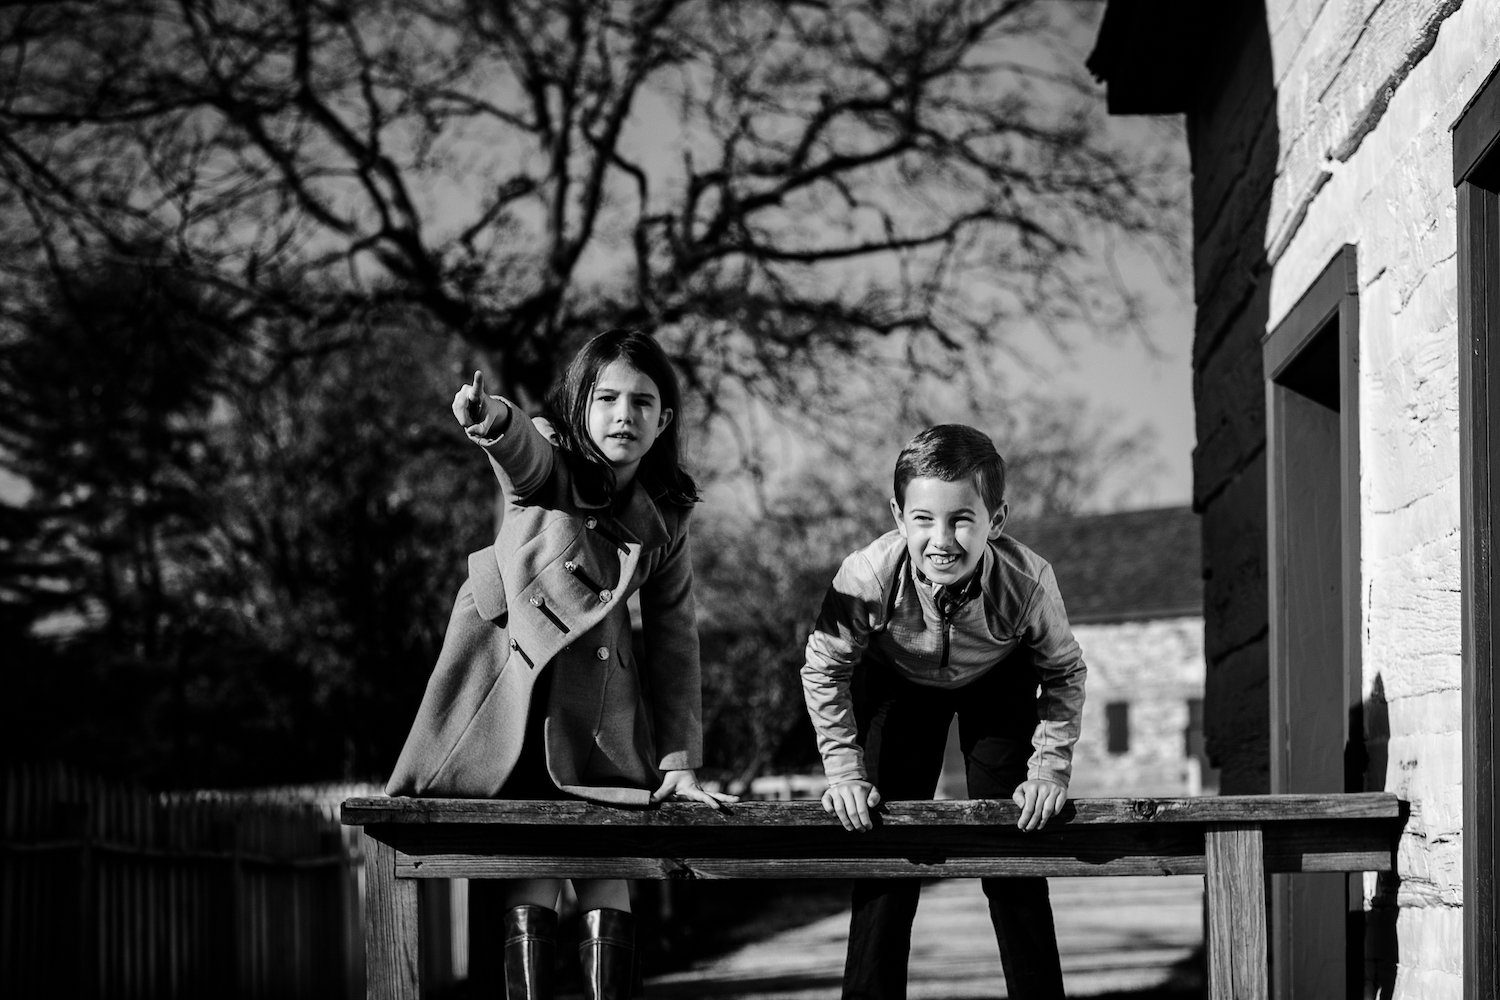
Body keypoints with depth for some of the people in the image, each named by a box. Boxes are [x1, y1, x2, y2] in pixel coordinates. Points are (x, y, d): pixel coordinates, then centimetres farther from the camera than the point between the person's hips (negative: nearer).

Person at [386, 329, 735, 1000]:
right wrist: (493, 419, -58)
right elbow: (520, 452, -33)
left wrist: (680, 762, 0)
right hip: (513, 688, -4)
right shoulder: (549, 464, -8)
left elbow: (674, 641, 7)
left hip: (601, 712, 4)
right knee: (530, 880, -11)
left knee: (607, 874, -5)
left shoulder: (665, 516, 5)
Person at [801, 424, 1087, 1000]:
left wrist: (1049, 770, -21)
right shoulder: (868, 576, -38)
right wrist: (845, 772, -21)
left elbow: (1064, 673, -15)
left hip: (1000, 682, 0)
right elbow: (824, 671, -18)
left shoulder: (1027, 581, -37)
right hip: (898, 685, 0)